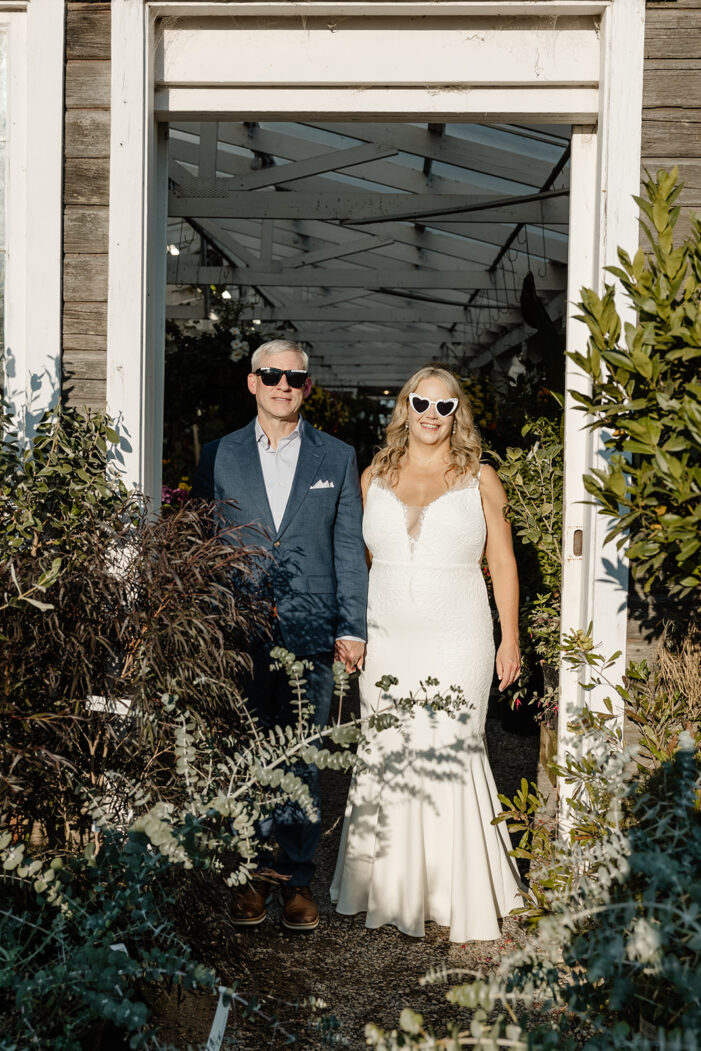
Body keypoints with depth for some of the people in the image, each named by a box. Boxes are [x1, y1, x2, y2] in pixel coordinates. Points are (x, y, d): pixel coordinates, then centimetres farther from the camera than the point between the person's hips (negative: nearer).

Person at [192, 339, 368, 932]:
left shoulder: (337, 458, 8)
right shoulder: (219, 457, 8)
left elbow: (349, 549, 6)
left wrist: (352, 629, 0)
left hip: (311, 636, 0)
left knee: (303, 762, 4)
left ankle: (298, 880, 15)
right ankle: (249, 878, 17)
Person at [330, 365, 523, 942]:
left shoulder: (480, 479, 4)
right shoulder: (374, 477, 10)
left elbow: (503, 563, 5)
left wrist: (510, 637, 0)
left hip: (457, 642, -3)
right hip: (386, 641, 3)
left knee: (451, 754, -6)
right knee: (384, 758, 4)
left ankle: (462, 896, 8)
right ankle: (390, 887, 19)